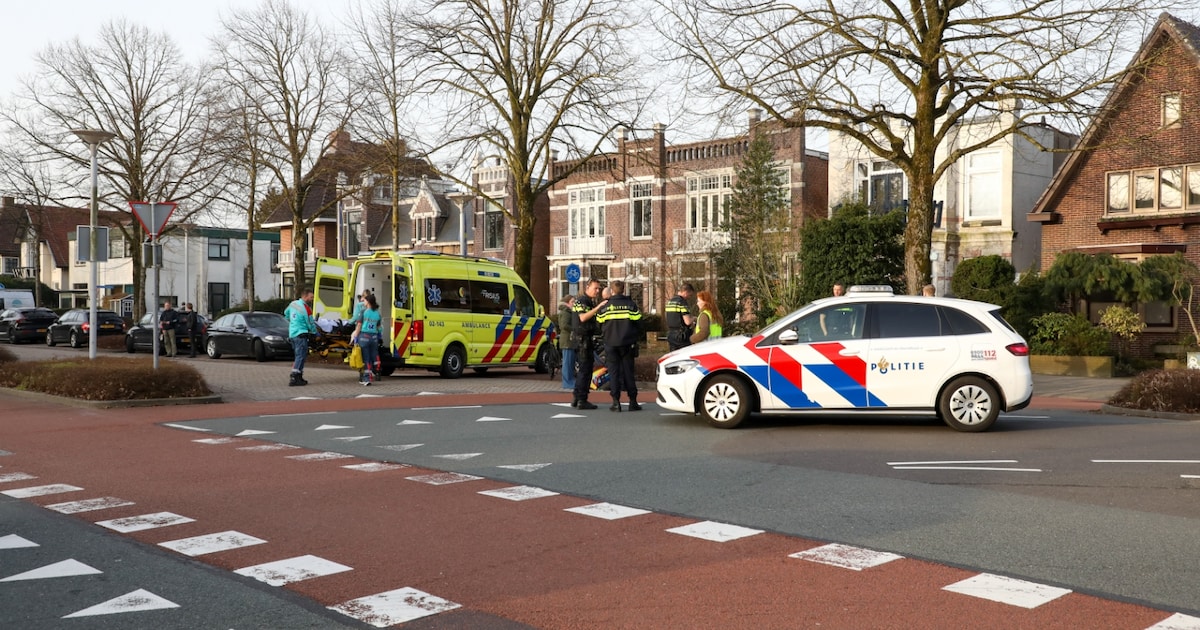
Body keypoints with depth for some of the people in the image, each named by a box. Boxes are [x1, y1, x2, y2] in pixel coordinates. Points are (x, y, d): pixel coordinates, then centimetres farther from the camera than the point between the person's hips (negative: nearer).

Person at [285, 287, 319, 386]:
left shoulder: (293, 304, 8)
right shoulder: (306, 308, -15)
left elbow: (286, 313, 28)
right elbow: (310, 324, -8)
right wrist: (315, 333, 9)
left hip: (292, 334, 9)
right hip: (301, 335, -9)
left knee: (298, 356, 15)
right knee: (301, 356, -7)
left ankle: (299, 377, 17)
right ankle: (294, 378, -12)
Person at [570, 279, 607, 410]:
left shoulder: (592, 302, 21)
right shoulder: (580, 301, -10)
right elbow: (583, 317, -26)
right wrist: (598, 307, -30)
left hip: (588, 340, 10)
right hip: (582, 339, -10)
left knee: (582, 370, 13)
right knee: (585, 370, -9)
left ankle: (576, 399, 19)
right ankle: (582, 400, -7)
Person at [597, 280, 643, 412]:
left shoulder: (605, 305, 0)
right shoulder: (631, 304, 0)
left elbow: (599, 325, 6)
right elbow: (638, 323, 2)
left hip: (611, 343, 0)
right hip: (628, 343, 0)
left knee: (613, 372, 3)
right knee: (628, 371, 6)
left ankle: (616, 402, -2)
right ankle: (633, 402, 5)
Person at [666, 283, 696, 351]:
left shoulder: (669, 302, 13)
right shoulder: (682, 302, -14)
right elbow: (688, 322, -20)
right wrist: (693, 318, 2)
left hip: (671, 335, 8)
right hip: (682, 336, -8)